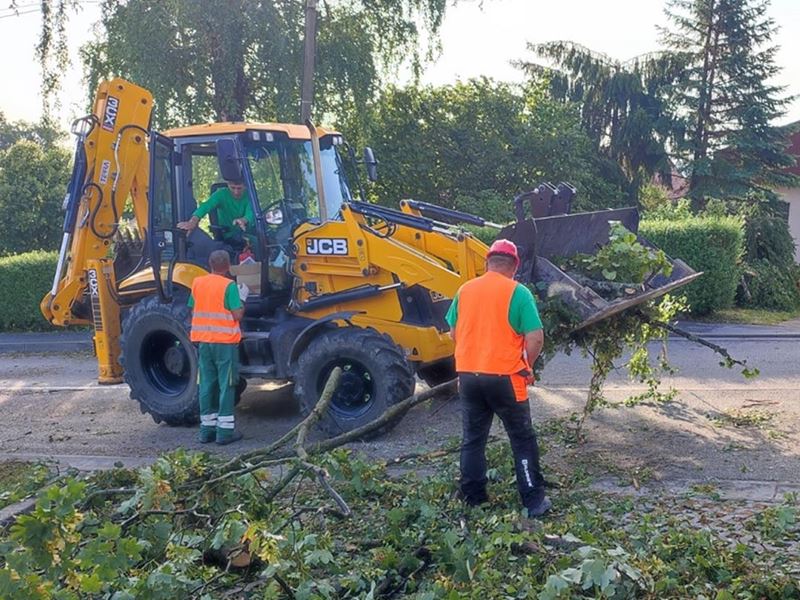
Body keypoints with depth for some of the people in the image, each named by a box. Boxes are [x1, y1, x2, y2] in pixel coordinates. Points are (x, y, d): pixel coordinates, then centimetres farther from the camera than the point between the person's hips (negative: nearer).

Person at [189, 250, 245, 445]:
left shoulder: (197, 283, 4)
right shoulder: (229, 286, -12)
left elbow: (193, 311, 12)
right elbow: (237, 315, -13)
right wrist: (243, 305, 4)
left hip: (202, 341, 5)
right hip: (225, 342, -5)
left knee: (207, 384, 11)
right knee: (226, 385, 1)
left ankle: (207, 429, 15)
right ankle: (225, 431, 1)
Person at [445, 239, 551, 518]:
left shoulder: (465, 289, 4)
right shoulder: (518, 292, -8)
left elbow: (454, 332, 13)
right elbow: (536, 339, -11)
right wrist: (525, 366, 6)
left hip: (468, 375, 4)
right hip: (504, 377, -4)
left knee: (473, 439, 15)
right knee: (522, 439, 8)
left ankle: (473, 498, 20)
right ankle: (534, 500, 10)